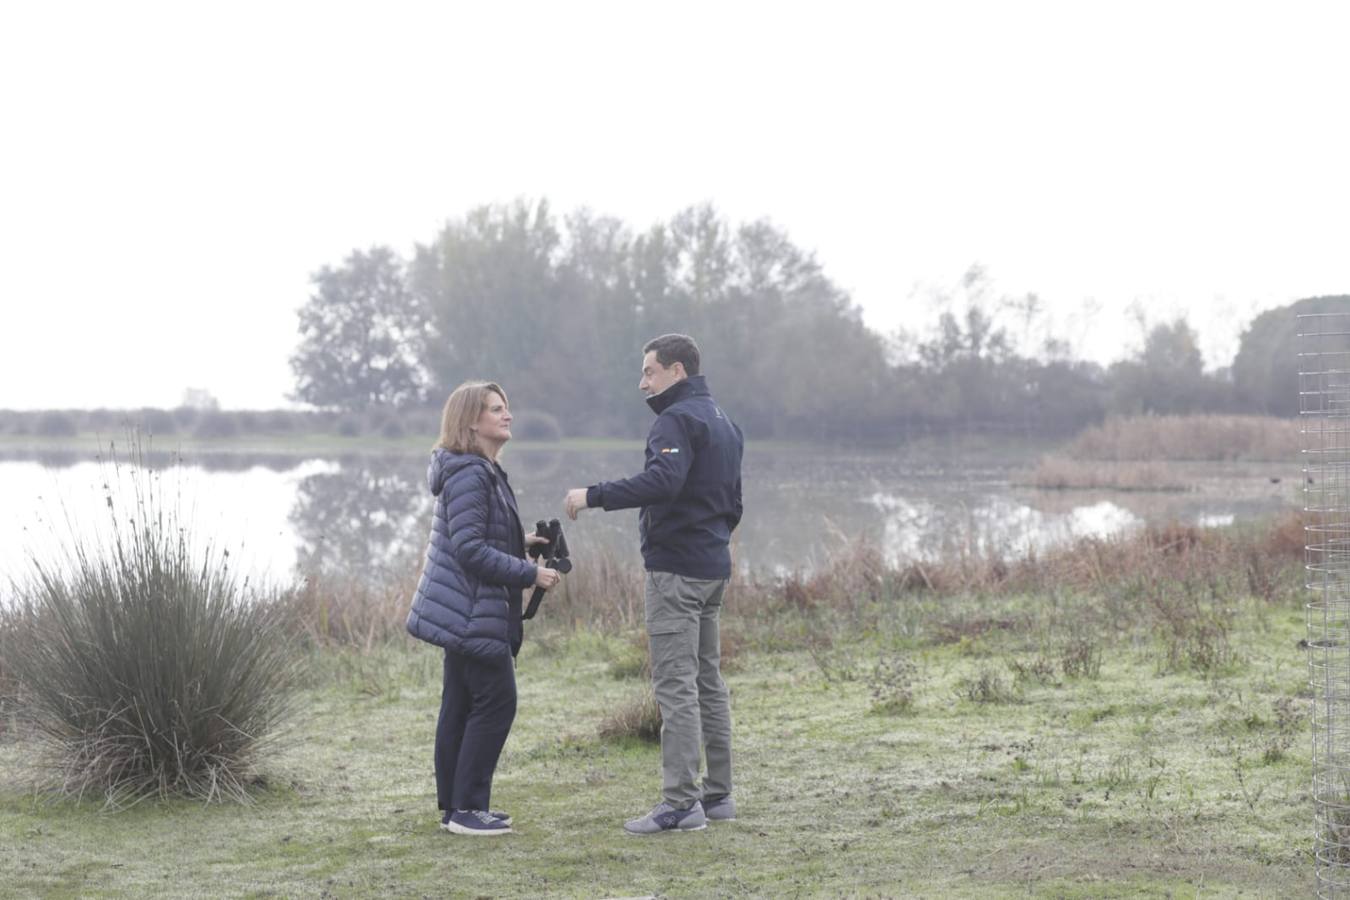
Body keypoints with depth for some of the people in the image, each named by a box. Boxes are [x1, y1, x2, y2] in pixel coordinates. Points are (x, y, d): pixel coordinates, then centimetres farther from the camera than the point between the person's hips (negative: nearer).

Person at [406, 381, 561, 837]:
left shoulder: (484, 472, 15)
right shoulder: (469, 476, -18)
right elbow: (469, 548, -23)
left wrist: (518, 541, 13)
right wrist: (529, 573, -19)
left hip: (465, 613, 10)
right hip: (473, 615, -10)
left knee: (461, 705, 12)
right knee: (497, 701, -7)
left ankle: (456, 806, 18)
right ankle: (467, 807, -3)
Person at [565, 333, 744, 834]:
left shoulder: (679, 419, -12)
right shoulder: (723, 423, 19)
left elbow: (662, 481, -29)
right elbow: (733, 505, 23)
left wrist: (595, 496, -26)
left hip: (676, 568, -10)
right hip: (714, 568, 10)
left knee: (675, 685, -9)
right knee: (708, 682, 14)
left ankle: (681, 802, -10)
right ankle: (717, 794, 18)